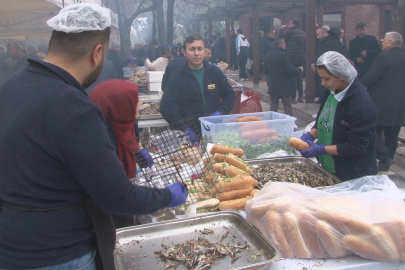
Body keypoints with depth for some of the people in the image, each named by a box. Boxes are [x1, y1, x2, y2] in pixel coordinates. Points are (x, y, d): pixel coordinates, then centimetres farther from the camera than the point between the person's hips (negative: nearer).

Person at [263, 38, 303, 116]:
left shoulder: (267, 56, 3)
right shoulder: (284, 55, -15)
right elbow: (290, 70, -18)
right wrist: (299, 69, 0)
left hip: (273, 88, 5)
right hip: (285, 88, -5)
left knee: (273, 110, 11)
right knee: (288, 110, 4)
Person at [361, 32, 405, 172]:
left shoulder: (383, 57, -14)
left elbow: (370, 77, -16)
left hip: (381, 103, -7)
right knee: (391, 134, 13)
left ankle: (385, 157, -10)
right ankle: (387, 160, 21)